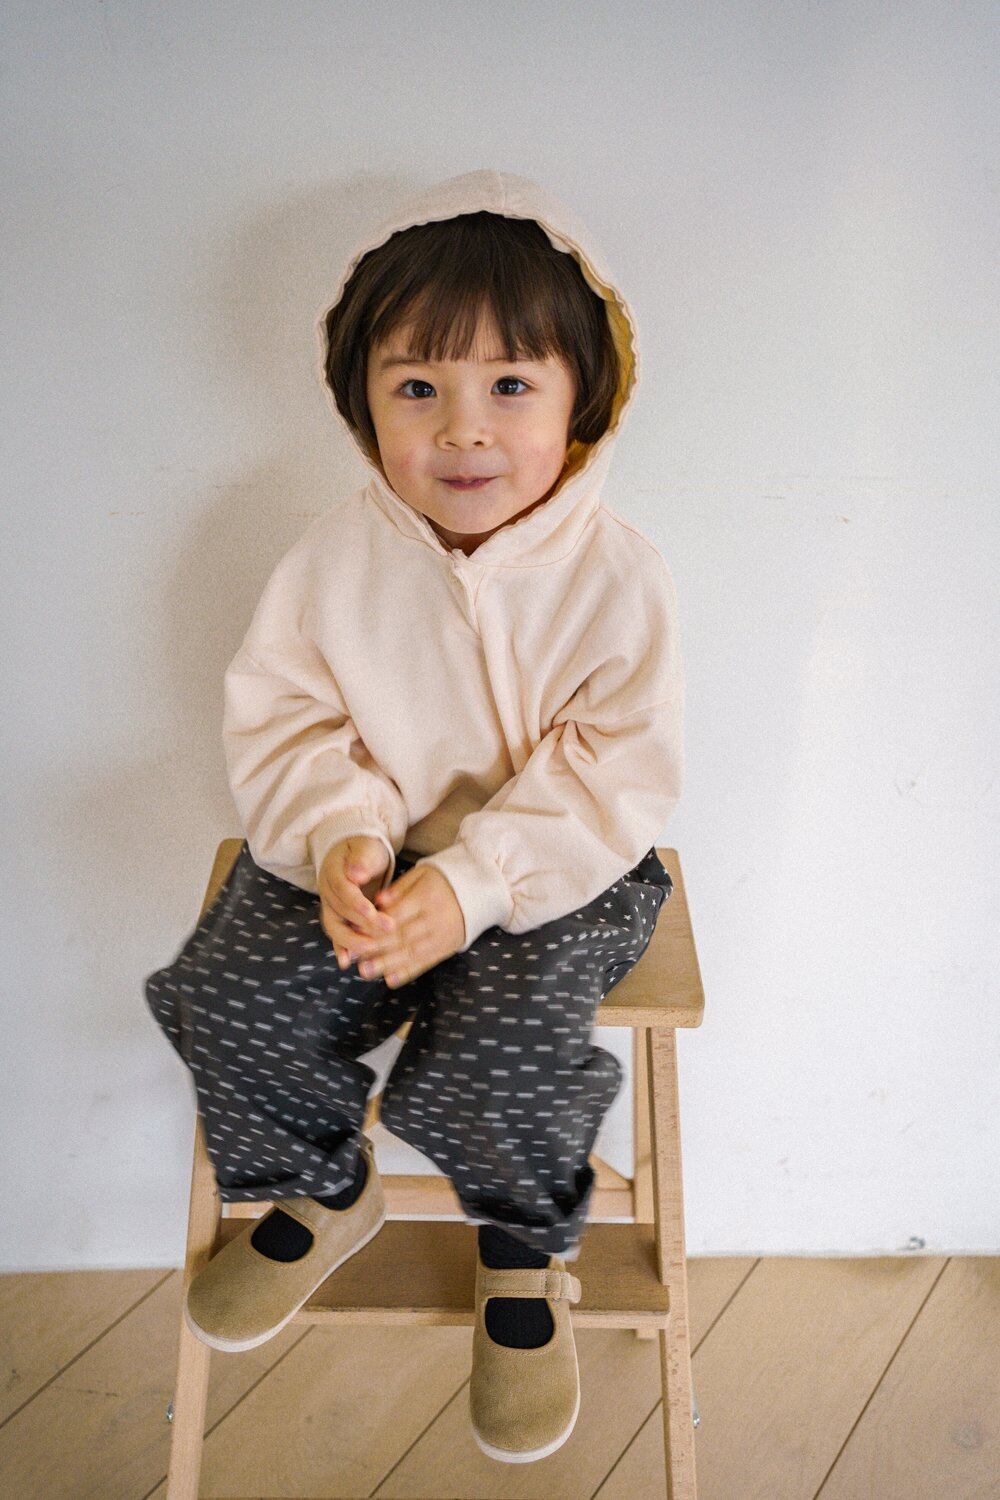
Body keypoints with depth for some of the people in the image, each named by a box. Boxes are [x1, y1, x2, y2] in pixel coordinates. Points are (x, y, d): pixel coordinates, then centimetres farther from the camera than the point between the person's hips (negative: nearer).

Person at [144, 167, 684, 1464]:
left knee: (506, 1042, -26)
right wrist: (339, 834, -22)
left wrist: (474, 882, -27)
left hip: (552, 871, -3)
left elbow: (616, 778, -15)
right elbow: (279, 720, -2)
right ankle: (324, 1193, 20)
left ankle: (525, 1258, 13)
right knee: (230, 996, -14)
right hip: (358, 855, 4)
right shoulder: (333, 557, -5)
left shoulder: (617, 575, -13)